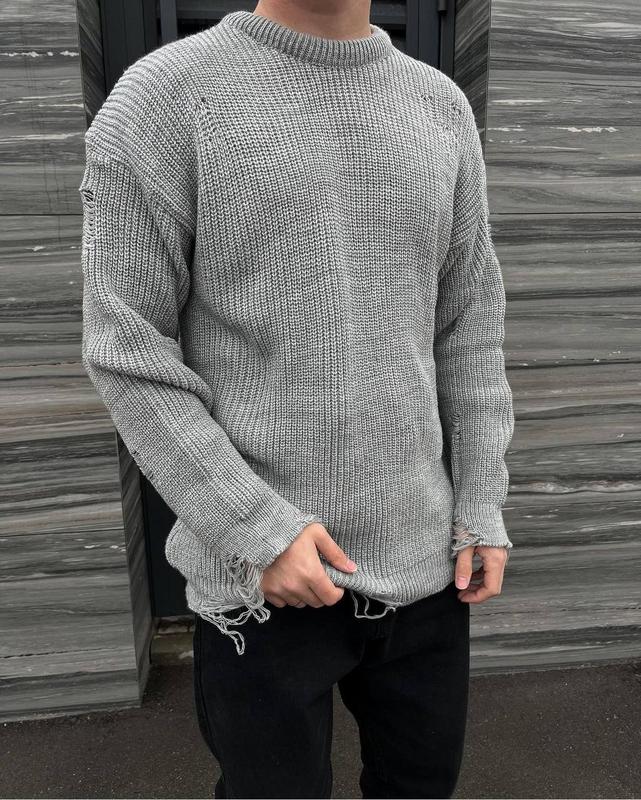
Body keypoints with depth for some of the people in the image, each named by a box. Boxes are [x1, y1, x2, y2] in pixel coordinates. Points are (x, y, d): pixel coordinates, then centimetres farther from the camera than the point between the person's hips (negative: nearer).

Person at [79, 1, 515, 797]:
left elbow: (471, 325, 8)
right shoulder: (162, 96, -6)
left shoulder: (442, 106, 8)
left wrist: (482, 507, 3)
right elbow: (126, 349, -9)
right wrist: (257, 529, -14)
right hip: (263, 578, -4)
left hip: (424, 560, 5)